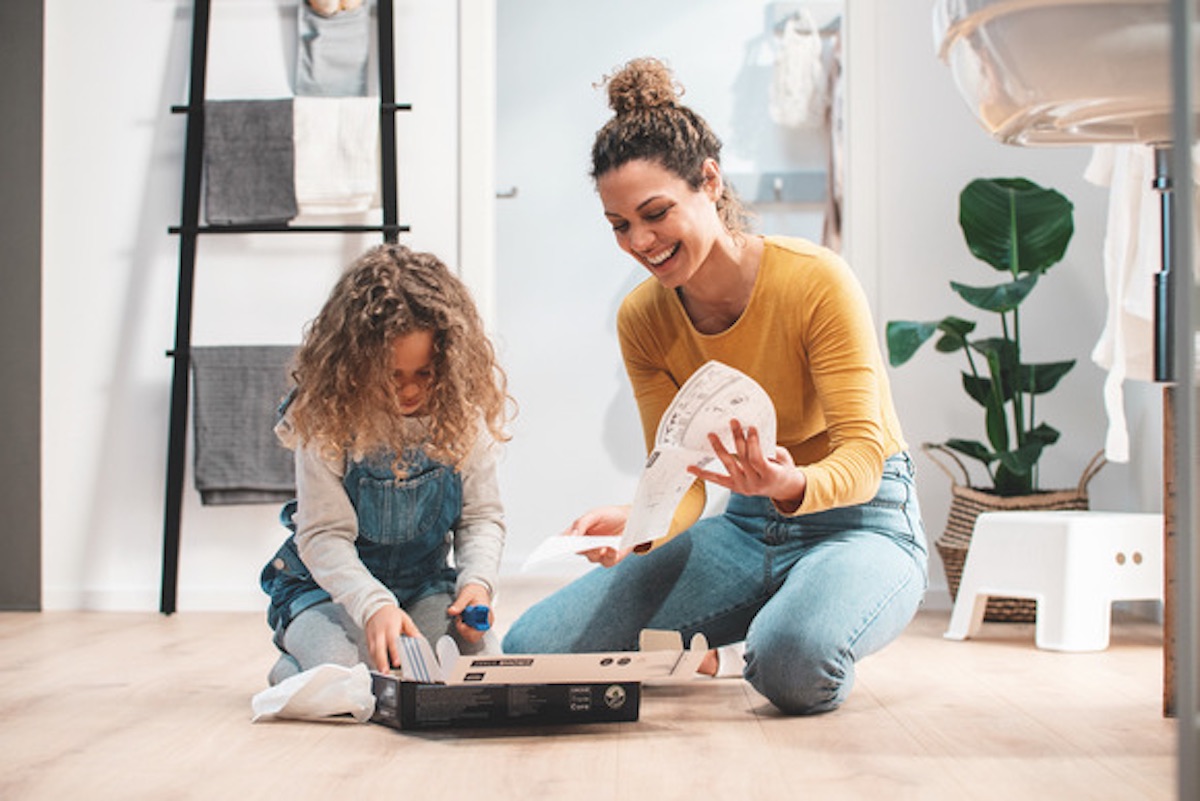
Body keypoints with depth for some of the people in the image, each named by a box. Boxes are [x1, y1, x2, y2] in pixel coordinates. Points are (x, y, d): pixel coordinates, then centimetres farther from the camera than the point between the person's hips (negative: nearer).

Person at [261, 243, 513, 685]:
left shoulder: (464, 416, -7)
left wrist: (477, 581, -22)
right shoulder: (328, 421, -17)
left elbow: (482, 516, -1)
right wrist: (373, 606, -35)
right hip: (329, 587, -3)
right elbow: (323, 535, -19)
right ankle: (291, 670, 7)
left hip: (426, 586, 3)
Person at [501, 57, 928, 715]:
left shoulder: (816, 280, -19)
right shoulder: (641, 318, -4)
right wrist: (638, 522, -27)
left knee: (793, 658, -40)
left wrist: (794, 484, -43)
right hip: (746, 527, 4)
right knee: (532, 647, -13)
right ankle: (692, 654, 13)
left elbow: (864, 457, -20)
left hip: (860, 520, -4)